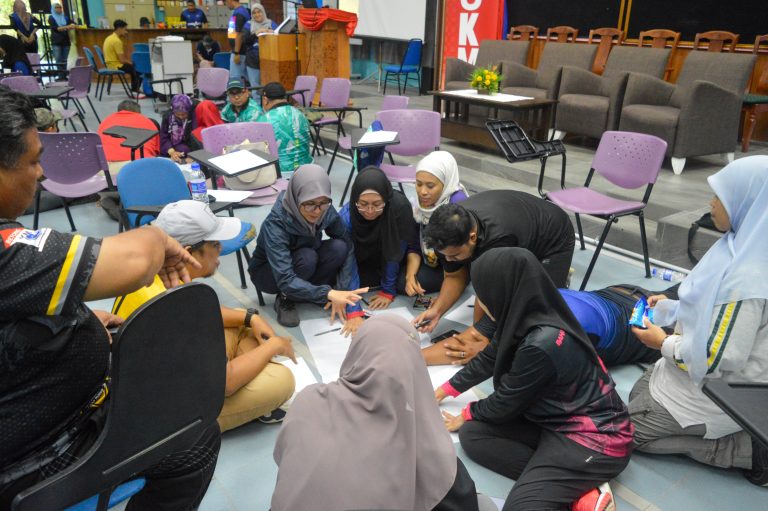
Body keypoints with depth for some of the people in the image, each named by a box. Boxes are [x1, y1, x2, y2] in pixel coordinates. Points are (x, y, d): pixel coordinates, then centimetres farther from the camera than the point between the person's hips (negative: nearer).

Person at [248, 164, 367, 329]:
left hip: (305, 266, 4)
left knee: (339, 247, -25)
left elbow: (348, 249, -20)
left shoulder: (326, 211, -23)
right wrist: (328, 293, -55)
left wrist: (340, 292, -29)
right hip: (267, 272, -4)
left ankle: (310, 293, -3)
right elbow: (285, 280, -43)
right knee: (307, 258, -36)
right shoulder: (275, 224, -36)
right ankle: (285, 299, -8)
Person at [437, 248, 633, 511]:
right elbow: (488, 359, 14)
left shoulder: (541, 345, -31)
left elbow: (506, 404, -13)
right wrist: (444, 390, 25)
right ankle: (577, 486, -5)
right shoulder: (528, 315, -4)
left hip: (596, 438, -10)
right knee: (472, 434, -4)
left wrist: (466, 415, 8)